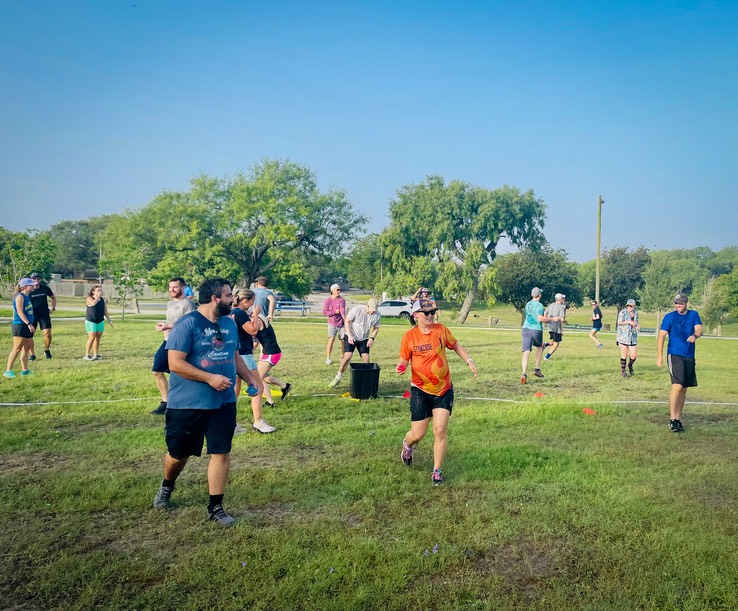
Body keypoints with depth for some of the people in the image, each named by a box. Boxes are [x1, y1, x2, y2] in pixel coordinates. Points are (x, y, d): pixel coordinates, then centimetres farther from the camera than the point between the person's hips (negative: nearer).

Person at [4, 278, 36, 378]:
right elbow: (20, 312, -20)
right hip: (19, 325, -9)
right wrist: (29, 324, -26)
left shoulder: (28, 296, 13)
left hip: (27, 326, 9)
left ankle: (24, 370, 17)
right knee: (17, 348, -7)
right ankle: (8, 370, -2)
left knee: (27, 348, 11)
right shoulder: (20, 296, -12)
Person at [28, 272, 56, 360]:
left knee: (47, 333, -6)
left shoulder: (45, 288, 1)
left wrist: (53, 308, 9)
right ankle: (32, 354, 11)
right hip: (32, 315, -1)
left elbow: (53, 297, 17)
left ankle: (47, 350, 17)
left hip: (44, 314, 1)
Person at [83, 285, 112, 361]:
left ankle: (95, 354, 13)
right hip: (90, 321, -5)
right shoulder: (89, 298, -6)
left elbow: (105, 311, 11)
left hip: (100, 321, 5)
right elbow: (93, 303, -30)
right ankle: (87, 355, -2)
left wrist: (109, 320, 8)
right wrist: (98, 296, -23)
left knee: (98, 338, 6)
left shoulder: (103, 299, 6)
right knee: (92, 338, -10)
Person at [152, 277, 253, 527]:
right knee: (179, 453, 13)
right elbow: (175, 363, -20)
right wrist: (210, 378, -23)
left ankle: (215, 507, 15)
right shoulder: (187, 324, -16)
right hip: (187, 404, -5)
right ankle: (167, 487, 44)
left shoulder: (229, 324, 7)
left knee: (221, 452, 2)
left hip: (223, 403, 5)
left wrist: (250, 379, 8)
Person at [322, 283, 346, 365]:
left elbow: (342, 309, -21)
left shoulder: (342, 300, -3)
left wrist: (344, 316, -41)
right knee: (331, 339, -13)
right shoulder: (327, 301, -1)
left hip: (341, 324, 1)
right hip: (332, 324, -1)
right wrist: (335, 312, -16)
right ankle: (328, 358, -6)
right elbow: (324, 312, -7)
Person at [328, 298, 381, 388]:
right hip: (351, 336, -3)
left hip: (364, 339, 4)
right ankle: (338, 377, -2)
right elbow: (347, 321, -11)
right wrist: (350, 336, -19)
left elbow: (376, 328, 4)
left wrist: (372, 338, -12)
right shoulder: (357, 309, -21)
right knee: (348, 356, -18)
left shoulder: (377, 315, -11)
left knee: (366, 358, -9)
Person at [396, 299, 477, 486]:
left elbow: (456, 346, 12)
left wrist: (469, 361, 4)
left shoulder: (441, 329, -2)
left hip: (443, 389, 2)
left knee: (440, 431, -3)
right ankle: (407, 445, 40)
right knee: (418, 434, 2)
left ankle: (437, 471, 15)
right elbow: (404, 360, 1)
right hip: (420, 390, -1)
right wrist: (400, 367, -20)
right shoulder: (409, 336, -6)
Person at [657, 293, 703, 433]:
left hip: (689, 357, 4)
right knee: (677, 386, -17)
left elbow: (699, 329, -6)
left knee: (684, 389, 9)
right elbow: (661, 335, -3)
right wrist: (659, 356, -10)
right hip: (675, 355, -4)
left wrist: (695, 336, -31)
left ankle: (678, 419, 19)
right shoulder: (670, 317, -1)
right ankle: (672, 420, -13)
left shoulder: (694, 315, 8)